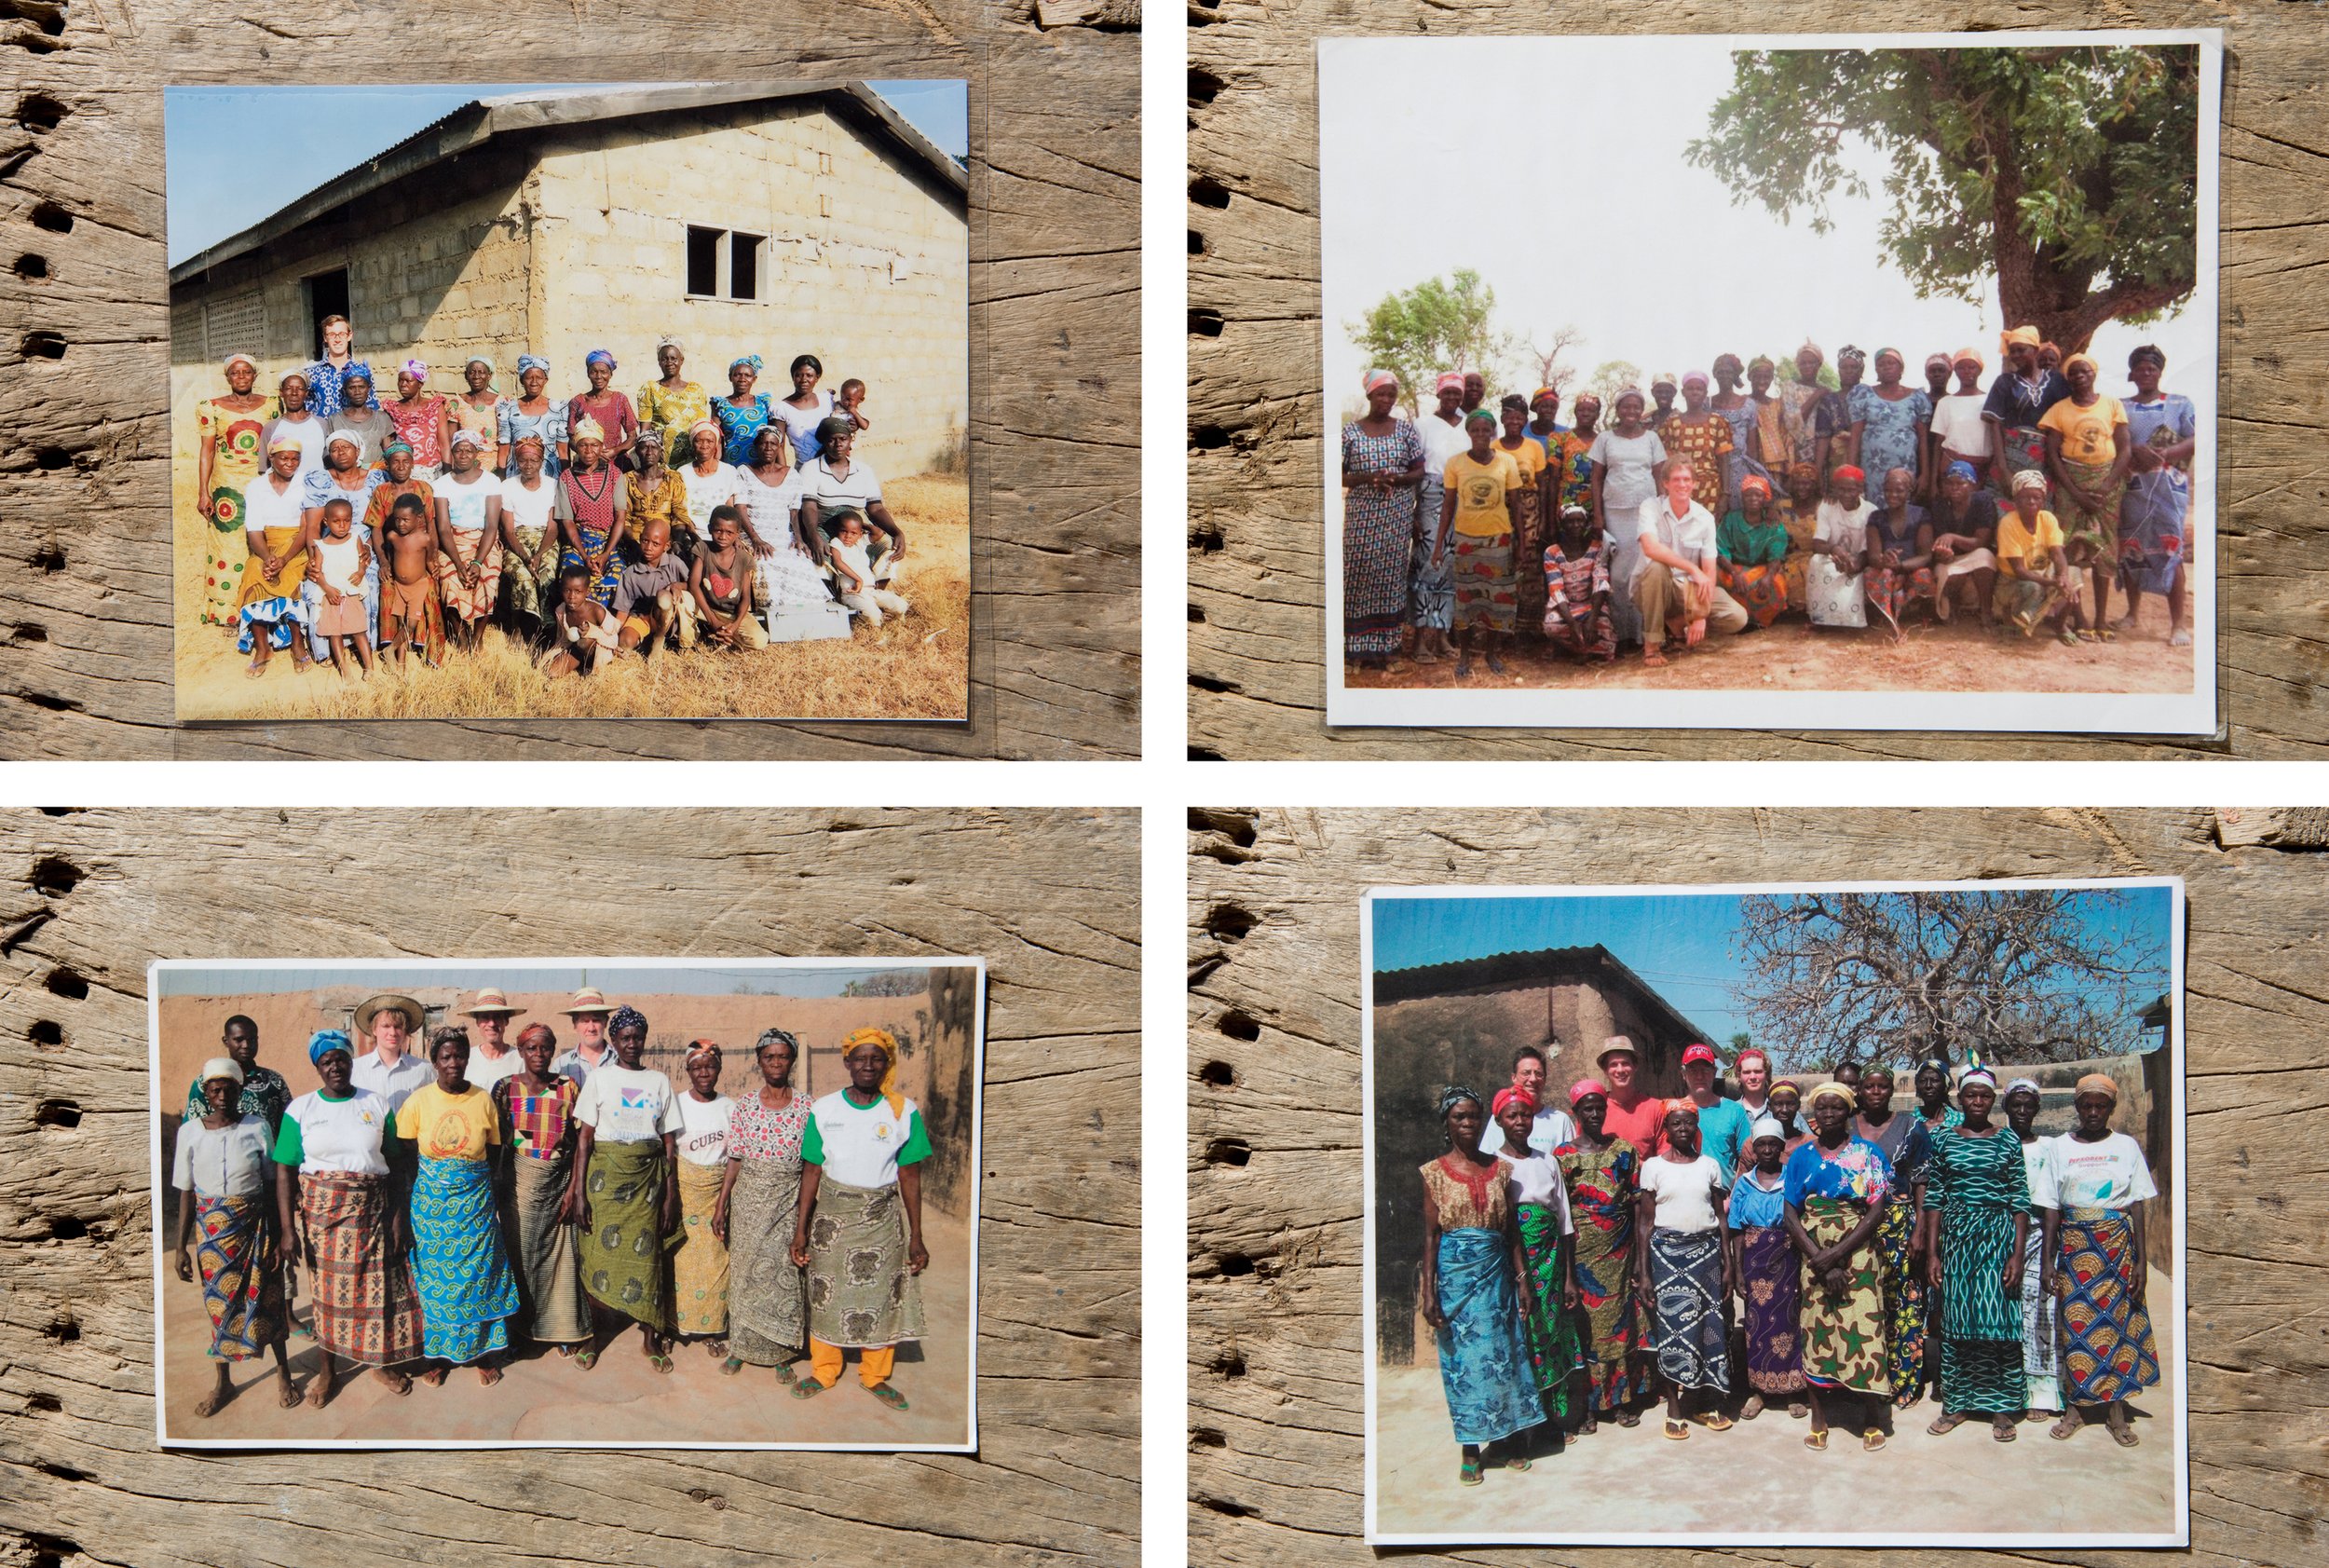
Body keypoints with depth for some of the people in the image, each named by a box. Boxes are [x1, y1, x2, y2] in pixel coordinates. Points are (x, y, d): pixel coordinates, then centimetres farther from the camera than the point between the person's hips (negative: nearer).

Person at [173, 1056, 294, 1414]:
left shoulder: (257, 1127, -6)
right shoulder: (190, 1132, -3)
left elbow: (273, 1184, -2)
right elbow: (187, 1193, 1)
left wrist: (281, 1235, -5)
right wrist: (181, 1247, 0)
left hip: (254, 1225, -1)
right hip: (211, 1229, 1)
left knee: (265, 1298, 5)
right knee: (219, 1303, 9)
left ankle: (283, 1370, 25)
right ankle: (223, 1382, 26)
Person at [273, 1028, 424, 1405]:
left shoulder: (376, 1105, 3)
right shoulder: (301, 1109, -1)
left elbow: (395, 1164, 4)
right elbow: (284, 1171, -3)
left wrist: (398, 1215, -3)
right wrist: (287, 1228, -10)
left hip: (372, 1211, 1)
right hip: (320, 1212, -1)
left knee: (378, 1286, 5)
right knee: (326, 1290, 7)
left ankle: (381, 1362, 24)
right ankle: (326, 1369, 23)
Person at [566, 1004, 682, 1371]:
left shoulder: (659, 1082, 7)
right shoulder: (599, 1078, 0)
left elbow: (670, 1142, 7)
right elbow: (584, 1136, -3)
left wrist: (671, 1195, 3)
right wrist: (579, 1190, -9)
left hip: (648, 1176, 2)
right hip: (606, 1173, -2)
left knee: (646, 1255, 2)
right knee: (601, 1253, 0)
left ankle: (650, 1337, 12)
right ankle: (594, 1335, 14)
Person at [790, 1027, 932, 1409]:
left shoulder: (904, 1112, -6)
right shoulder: (824, 1109, -4)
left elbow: (910, 1177, -2)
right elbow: (812, 1171, 0)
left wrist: (916, 1237, -1)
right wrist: (801, 1229, -1)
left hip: (881, 1216, 0)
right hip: (831, 1212, 0)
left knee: (881, 1296, 7)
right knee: (826, 1294, 8)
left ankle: (875, 1376, 23)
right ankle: (824, 1372, 26)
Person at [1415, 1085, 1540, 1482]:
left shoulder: (1499, 1169, 6)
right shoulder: (1435, 1173, -1)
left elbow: (1512, 1230, 9)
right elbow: (1430, 1235, -3)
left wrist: (1522, 1278, 3)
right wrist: (1428, 1293, -8)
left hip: (1496, 1272, 2)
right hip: (1455, 1272, -2)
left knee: (1503, 1353, 3)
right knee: (1463, 1358, 2)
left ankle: (1513, 1439, 15)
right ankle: (1471, 1449, 11)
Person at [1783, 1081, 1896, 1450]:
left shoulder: (1868, 1154, 1)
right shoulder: (1801, 1156, 7)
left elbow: (1876, 1212, -6)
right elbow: (1791, 1215, 2)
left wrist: (1837, 1254, -14)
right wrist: (1821, 1262, -10)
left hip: (1858, 1253, -2)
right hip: (1813, 1255, 2)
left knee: (1864, 1327, -7)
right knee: (1817, 1328, 3)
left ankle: (1870, 1418, 4)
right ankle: (1819, 1417, 12)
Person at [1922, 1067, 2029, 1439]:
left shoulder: (2008, 1142, 1)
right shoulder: (1944, 1140, 5)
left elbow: (2020, 1200, 0)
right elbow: (1935, 1198, 6)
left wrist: (2017, 1254, -7)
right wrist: (1932, 1252, 1)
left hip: (1999, 1234, -2)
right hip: (1956, 1236, 2)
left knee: (1999, 1320, -3)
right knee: (1955, 1319, 5)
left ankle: (2002, 1408, 8)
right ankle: (1957, 1404, 15)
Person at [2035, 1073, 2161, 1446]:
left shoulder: (2127, 1146, 4)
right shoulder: (2059, 1148, 4)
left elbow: (2137, 1206, 1)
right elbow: (2051, 1208, 3)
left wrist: (2142, 1261, -4)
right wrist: (2048, 1260, -3)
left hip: (2117, 1244, 0)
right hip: (2074, 1245, 0)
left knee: (2118, 1321, 0)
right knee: (2074, 1324, -1)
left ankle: (2116, 1411, 7)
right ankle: (2073, 1408, 9)